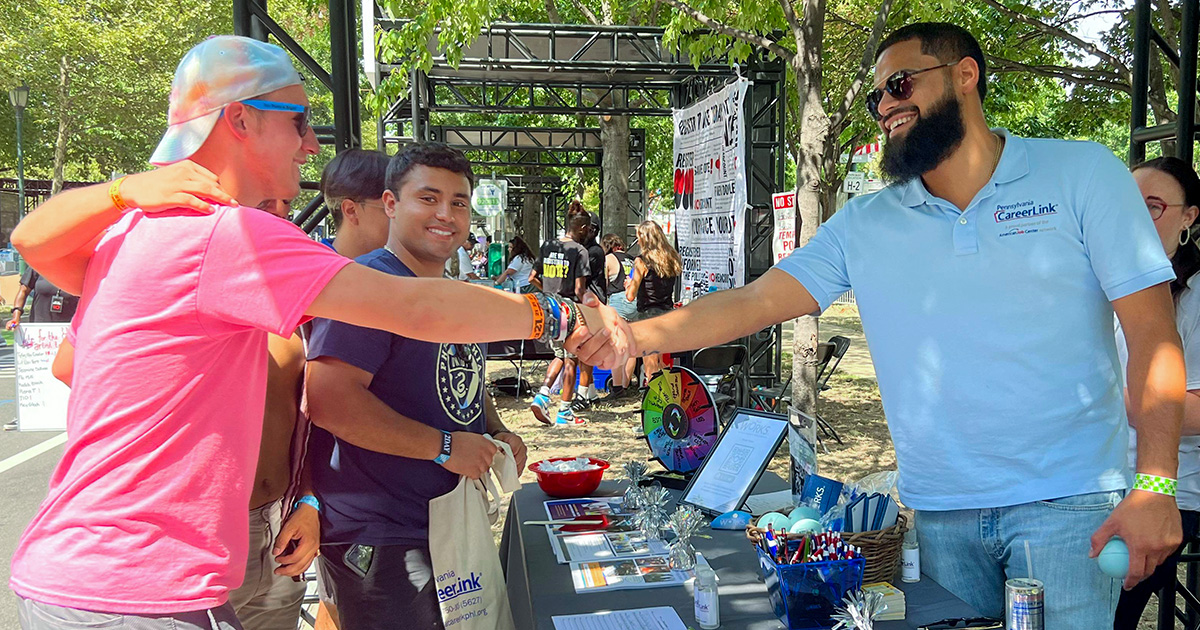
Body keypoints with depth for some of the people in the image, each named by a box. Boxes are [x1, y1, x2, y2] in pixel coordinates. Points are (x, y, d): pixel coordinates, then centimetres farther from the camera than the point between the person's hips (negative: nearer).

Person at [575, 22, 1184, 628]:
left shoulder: (1081, 173, -1)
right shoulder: (864, 224, 5)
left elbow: (1152, 333, -4)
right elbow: (752, 303, -1)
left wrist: (1154, 485, -13)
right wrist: (635, 336, -15)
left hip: (1066, 502, -2)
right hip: (940, 508, 2)